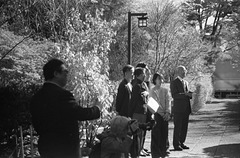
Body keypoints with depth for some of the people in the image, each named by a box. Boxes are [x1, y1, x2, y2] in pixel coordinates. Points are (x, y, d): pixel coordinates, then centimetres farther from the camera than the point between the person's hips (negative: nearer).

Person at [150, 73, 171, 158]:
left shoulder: (165, 90, 12)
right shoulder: (152, 91, 0)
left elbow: (168, 102, 4)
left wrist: (168, 112, -9)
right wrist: (161, 113, -12)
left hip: (165, 115, 4)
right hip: (156, 114, -4)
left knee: (165, 132, 5)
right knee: (156, 133, -5)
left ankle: (163, 151, 15)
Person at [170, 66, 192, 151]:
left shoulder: (185, 82, 18)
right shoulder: (174, 82, -7)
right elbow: (174, 95, -17)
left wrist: (191, 94, 0)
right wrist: (186, 94, -23)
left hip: (186, 109, 7)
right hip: (178, 109, -7)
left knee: (184, 127, 10)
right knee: (177, 127, -2)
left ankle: (181, 143, 19)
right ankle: (176, 144, 5)